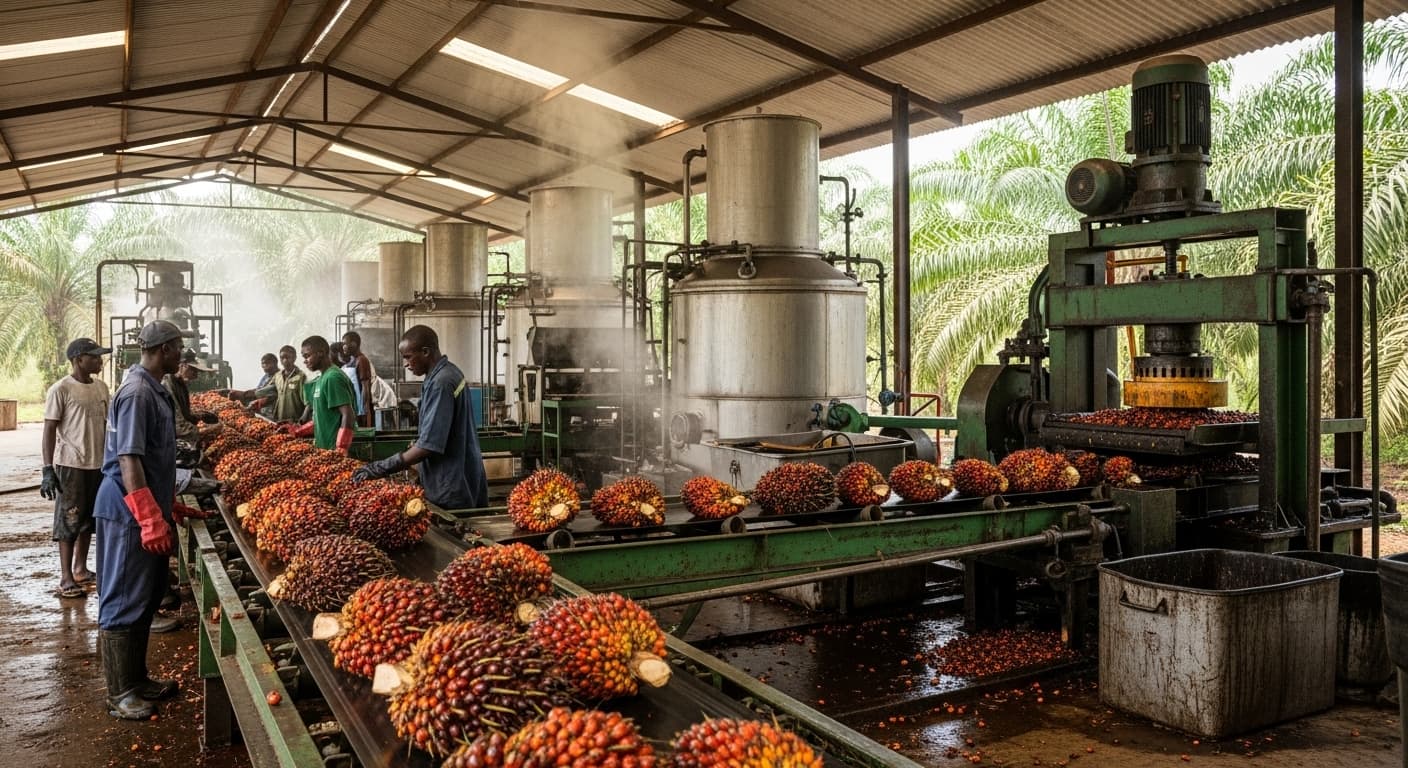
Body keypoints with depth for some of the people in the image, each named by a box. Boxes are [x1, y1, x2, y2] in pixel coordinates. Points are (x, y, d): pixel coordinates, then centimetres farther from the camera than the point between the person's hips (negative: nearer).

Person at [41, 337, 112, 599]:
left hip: (98, 464, 7)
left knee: (89, 519, 14)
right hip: (71, 466, -7)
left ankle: (80, 569, 26)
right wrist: (48, 470, -15)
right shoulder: (60, 390, -11)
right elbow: (49, 431, -11)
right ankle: (66, 579, 6)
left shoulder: (101, 387, 8)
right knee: (69, 520, 0)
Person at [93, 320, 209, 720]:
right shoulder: (137, 393, -18)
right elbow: (128, 461, -23)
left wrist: (170, 507, 23)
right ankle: (120, 694, 10)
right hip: (130, 512, -10)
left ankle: (136, 678, 29)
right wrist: (151, 519, -25)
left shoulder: (154, 389, 11)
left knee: (146, 598, 17)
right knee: (125, 602, 0)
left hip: (150, 508, 10)